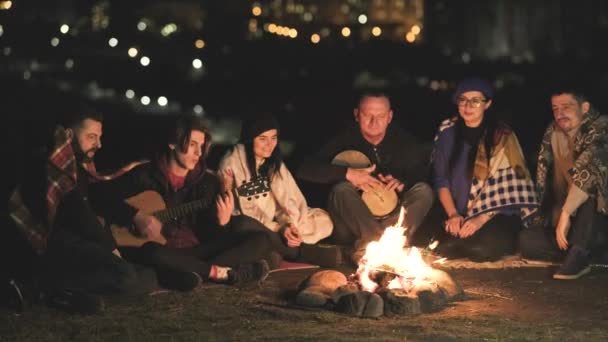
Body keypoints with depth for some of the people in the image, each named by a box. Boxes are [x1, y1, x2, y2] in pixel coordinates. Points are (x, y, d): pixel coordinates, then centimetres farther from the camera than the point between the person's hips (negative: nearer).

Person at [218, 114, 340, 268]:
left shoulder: (274, 162, 8)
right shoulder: (232, 163, -11)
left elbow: (286, 198, 0)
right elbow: (242, 209, -15)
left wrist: (289, 225, -22)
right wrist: (279, 229, -22)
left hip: (272, 224, 6)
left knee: (323, 220, -8)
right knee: (245, 226, -41)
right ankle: (302, 251, -28)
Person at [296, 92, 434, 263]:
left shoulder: (403, 140, 0)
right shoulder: (345, 140, -9)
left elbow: (420, 175, 3)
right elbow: (305, 170, -18)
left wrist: (403, 183, -21)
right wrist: (348, 173, -29)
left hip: (391, 217, 3)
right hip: (352, 227, -2)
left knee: (424, 190, -20)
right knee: (342, 190, -30)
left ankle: (368, 244, -32)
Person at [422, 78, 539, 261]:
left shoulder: (502, 136, -3)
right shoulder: (447, 132, 6)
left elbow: (508, 188, -7)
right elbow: (440, 178, 6)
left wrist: (482, 218, -17)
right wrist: (452, 214, -8)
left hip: (496, 214, -2)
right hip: (457, 217, 3)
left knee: (484, 248, -31)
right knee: (432, 243, -26)